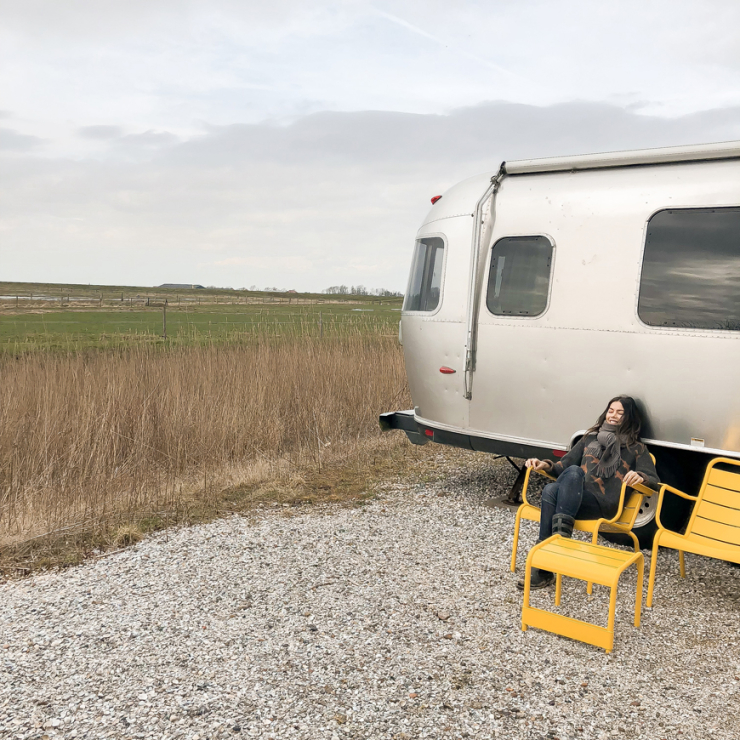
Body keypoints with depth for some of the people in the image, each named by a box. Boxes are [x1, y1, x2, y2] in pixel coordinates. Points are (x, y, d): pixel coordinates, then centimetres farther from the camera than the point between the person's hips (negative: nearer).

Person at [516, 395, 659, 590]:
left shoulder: (636, 449, 16)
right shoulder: (590, 439, 26)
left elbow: (654, 480, 4)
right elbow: (565, 465, 24)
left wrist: (640, 477, -20)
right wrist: (546, 465, 2)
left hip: (603, 505, -3)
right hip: (573, 499, 4)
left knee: (574, 472, -33)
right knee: (550, 489, -33)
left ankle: (560, 535, -42)